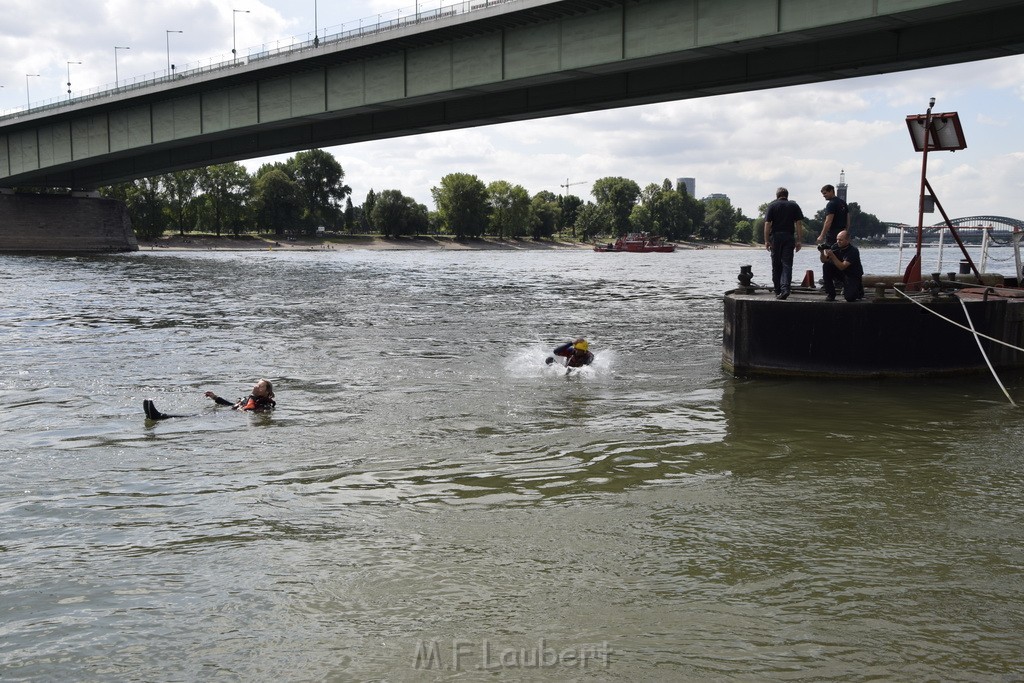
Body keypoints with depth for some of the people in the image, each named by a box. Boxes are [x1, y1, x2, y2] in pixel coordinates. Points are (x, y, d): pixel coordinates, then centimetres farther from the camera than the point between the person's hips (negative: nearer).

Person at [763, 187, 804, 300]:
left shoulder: (772, 206, 2)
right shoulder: (794, 206, 6)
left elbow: (767, 224, -4)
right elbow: (799, 224, 1)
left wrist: (766, 240, -3)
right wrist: (799, 241, 2)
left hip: (775, 237, 0)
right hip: (789, 237, 0)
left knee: (776, 266, 9)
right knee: (787, 265, -2)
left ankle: (778, 291, 13)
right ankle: (785, 288, -20)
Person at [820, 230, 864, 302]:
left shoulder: (853, 251, -24)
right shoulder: (836, 247, -5)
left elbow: (842, 267, -33)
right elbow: (824, 261, -5)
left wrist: (832, 255, -39)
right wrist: (822, 253, -25)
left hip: (853, 276, -6)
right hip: (841, 274, 6)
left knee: (849, 297, -28)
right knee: (826, 266, -18)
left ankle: (857, 289, 12)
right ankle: (830, 294, -9)